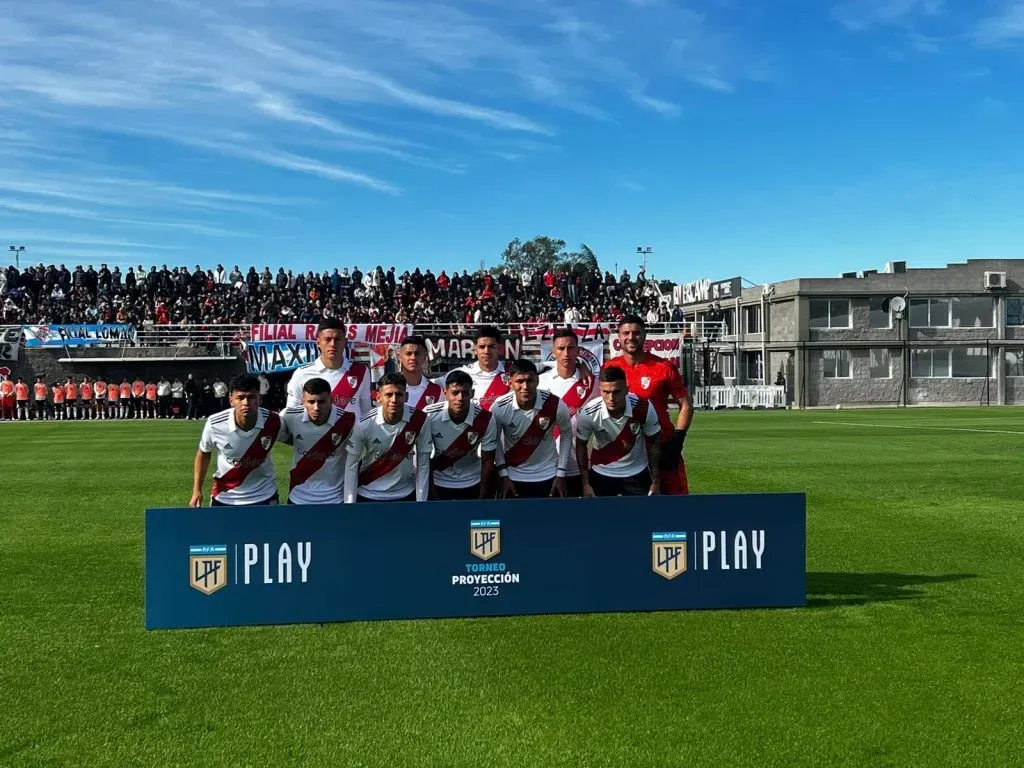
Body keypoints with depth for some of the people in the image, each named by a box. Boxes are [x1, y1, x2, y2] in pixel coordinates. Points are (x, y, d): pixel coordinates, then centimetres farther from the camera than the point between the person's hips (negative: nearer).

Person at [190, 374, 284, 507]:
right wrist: (197, 491, -4)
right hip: (224, 497, 0)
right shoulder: (214, 424, -19)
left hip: (263, 496, 0)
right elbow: (203, 454, 0)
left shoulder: (273, 422, -20)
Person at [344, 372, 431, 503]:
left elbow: (423, 465, -7)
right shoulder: (364, 424, -17)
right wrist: (349, 502, -9)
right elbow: (351, 465, -8)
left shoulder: (419, 420, -15)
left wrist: (421, 502, -7)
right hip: (368, 495, -1)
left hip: (405, 495, 1)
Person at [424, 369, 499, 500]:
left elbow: (488, 461, -9)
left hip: (472, 483, 0)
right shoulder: (430, 415, -21)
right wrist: (432, 494, -9)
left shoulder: (486, 419, -21)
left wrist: (483, 498, -7)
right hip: (439, 482, 0)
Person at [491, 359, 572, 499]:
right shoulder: (500, 408, -18)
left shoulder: (556, 405, -20)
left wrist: (561, 473, -3)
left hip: (547, 475, 0)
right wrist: (503, 474, -4)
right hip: (513, 476, 0)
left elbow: (567, 434, -2)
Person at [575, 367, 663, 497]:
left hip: (637, 473, 0)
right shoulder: (588, 413, -23)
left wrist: (656, 482, -4)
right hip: (601, 474, 0)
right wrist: (586, 483, -4)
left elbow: (654, 443, -6)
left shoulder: (643, 408, -23)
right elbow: (581, 445, -5)